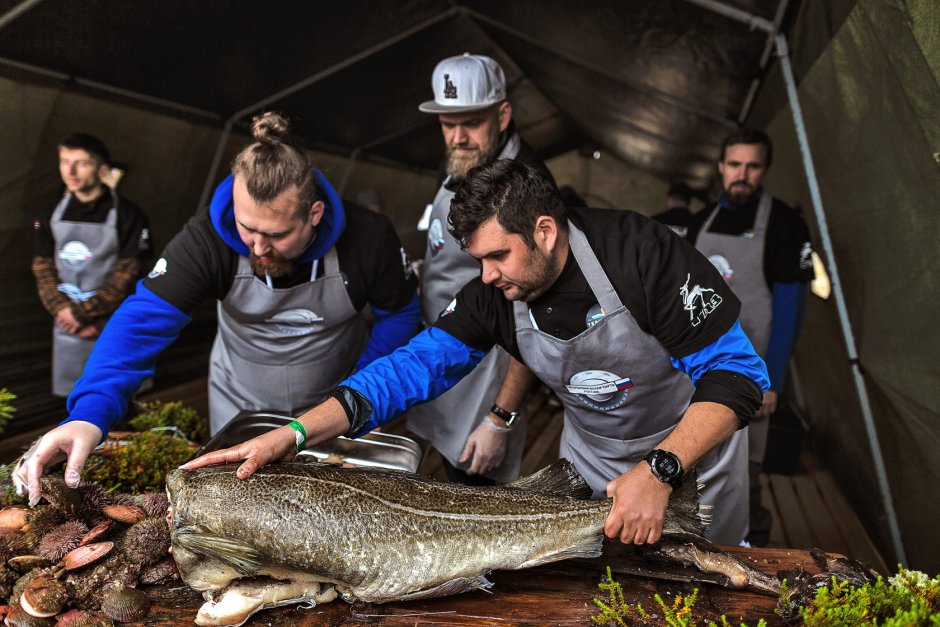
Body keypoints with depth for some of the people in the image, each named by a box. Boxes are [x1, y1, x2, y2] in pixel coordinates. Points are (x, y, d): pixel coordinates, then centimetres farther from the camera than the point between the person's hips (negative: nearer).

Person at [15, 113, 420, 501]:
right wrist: (90, 413, -51)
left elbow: (400, 313, -11)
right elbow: (145, 320, -36)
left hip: (333, 405, 0)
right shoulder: (209, 239, -28)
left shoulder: (368, 237, -27)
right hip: (239, 408, 1)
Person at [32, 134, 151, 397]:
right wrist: (64, 312, -11)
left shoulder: (127, 215, -8)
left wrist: (83, 313, -16)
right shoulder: (51, 216, 7)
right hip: (68, 327, 4)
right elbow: (43, 270, 5)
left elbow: (126, 274, -12)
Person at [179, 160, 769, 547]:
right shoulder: (496, 293, -18)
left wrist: (659, 471, -42)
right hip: (593, 454, 3)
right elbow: (414, 365, -23)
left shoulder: (638, 251, -32)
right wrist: (295, 433, -35)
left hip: (691, 444, -3)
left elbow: (736, 373, -30)